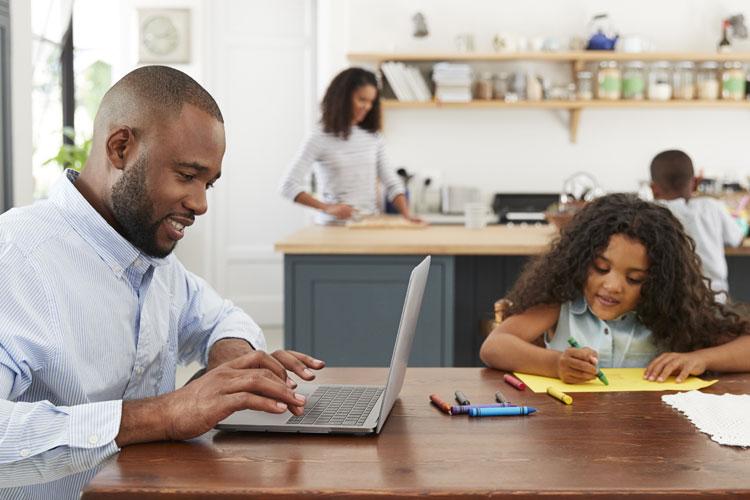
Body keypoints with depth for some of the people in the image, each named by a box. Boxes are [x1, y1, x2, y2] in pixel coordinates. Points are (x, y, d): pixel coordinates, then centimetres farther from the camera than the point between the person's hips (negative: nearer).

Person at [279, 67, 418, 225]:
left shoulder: (373, 136, 10)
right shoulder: (320, 138, -4)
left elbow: (392, 183, 11)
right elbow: (289, 185, -10)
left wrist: (407, 215, -6)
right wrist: (327, 207, -20)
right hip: (335, 226, -4)